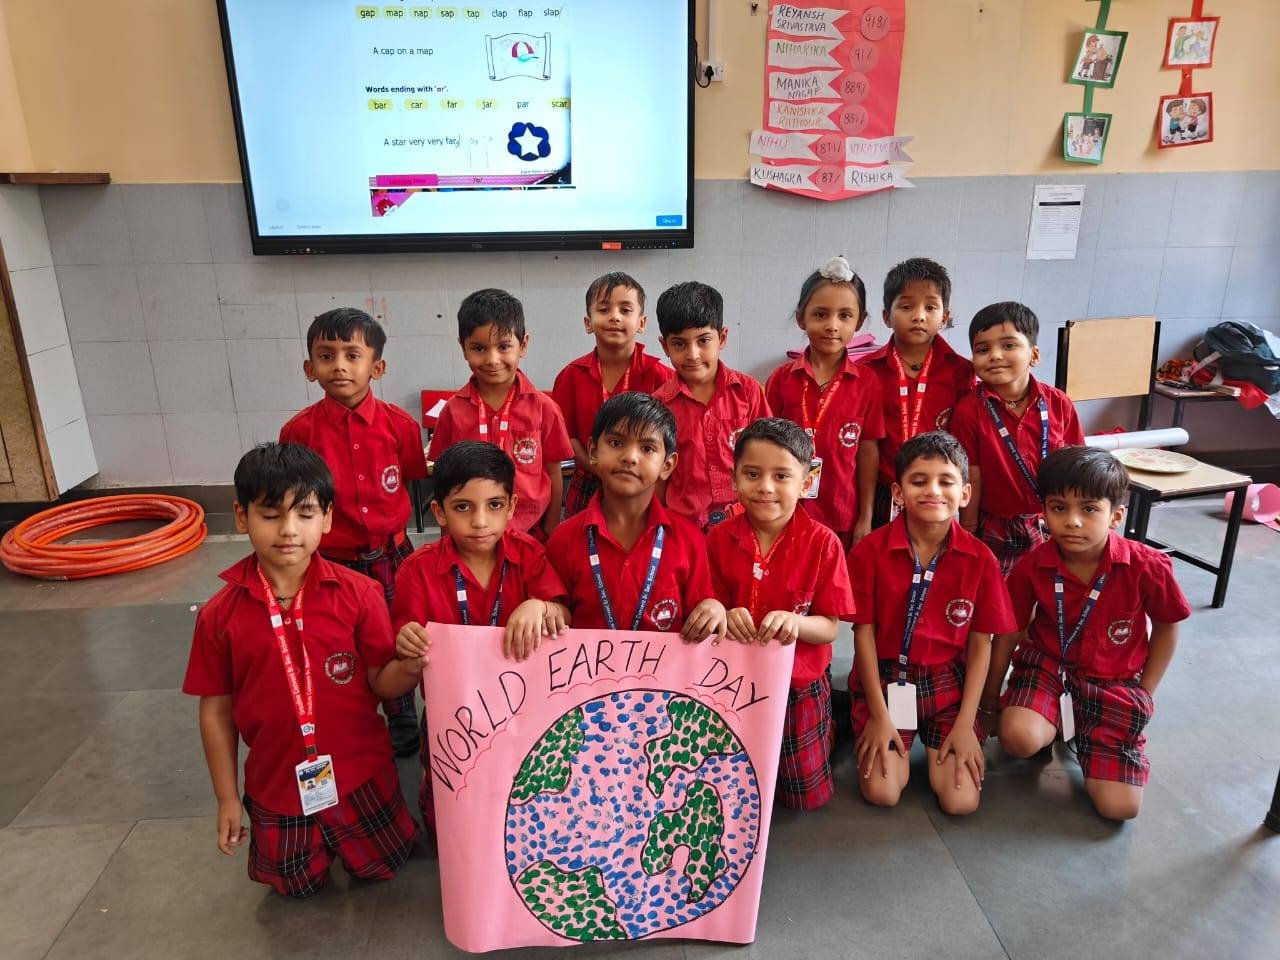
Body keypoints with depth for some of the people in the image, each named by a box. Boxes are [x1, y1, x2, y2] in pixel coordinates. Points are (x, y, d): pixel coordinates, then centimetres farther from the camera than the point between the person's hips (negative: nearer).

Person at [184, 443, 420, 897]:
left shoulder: (359, 594, -17)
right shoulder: (220, 615, -13)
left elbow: (381, 684, -13)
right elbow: (216, 709, -3)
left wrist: (410, 664, -36)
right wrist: (227, 798, 2)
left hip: (361, 775, -1)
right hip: (276, 786, 1)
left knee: (383, 868, 19)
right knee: (296, 887, 22)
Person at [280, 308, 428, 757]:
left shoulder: (398, 424, -10)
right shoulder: (300, 430, -12)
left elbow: (416, 480, 3)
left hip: (390, 556, 1)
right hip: (332, 563, -1)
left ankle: (403, 725, 43)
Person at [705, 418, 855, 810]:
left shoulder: (823, 543, -17)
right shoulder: (719, 539, -11)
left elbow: (830, 628, -13)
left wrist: (795, 621, -34)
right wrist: (723, 617, -27)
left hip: (799, 682, -1)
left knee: (807, 797, 12)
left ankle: (826, 727, 38)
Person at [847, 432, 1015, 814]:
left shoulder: (979, 559, -9)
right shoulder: (870, 551, -14)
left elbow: (981, 644, -3)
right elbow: (864, 633, -9)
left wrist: (965, 724, -7)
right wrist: (879, 715, -9)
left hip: (947, 682, 2)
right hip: (884, 677, -1)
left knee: (961, 801, -9)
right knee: (882, 793, -13)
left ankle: (936, 744, 21)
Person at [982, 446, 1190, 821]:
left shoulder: (1147, 567, -18)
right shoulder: (1032, 567, -15)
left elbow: (1167, 627, 2)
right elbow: (1009, 635, -4)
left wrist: (1144, 692, 2)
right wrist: (989, 702, 4)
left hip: (1115, 683, 1)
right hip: (1047, 667, 0)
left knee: (1119, 807, -6)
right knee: (1019, 738, -32)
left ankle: (1083, 732, 22)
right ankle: (1056, 722, 5)